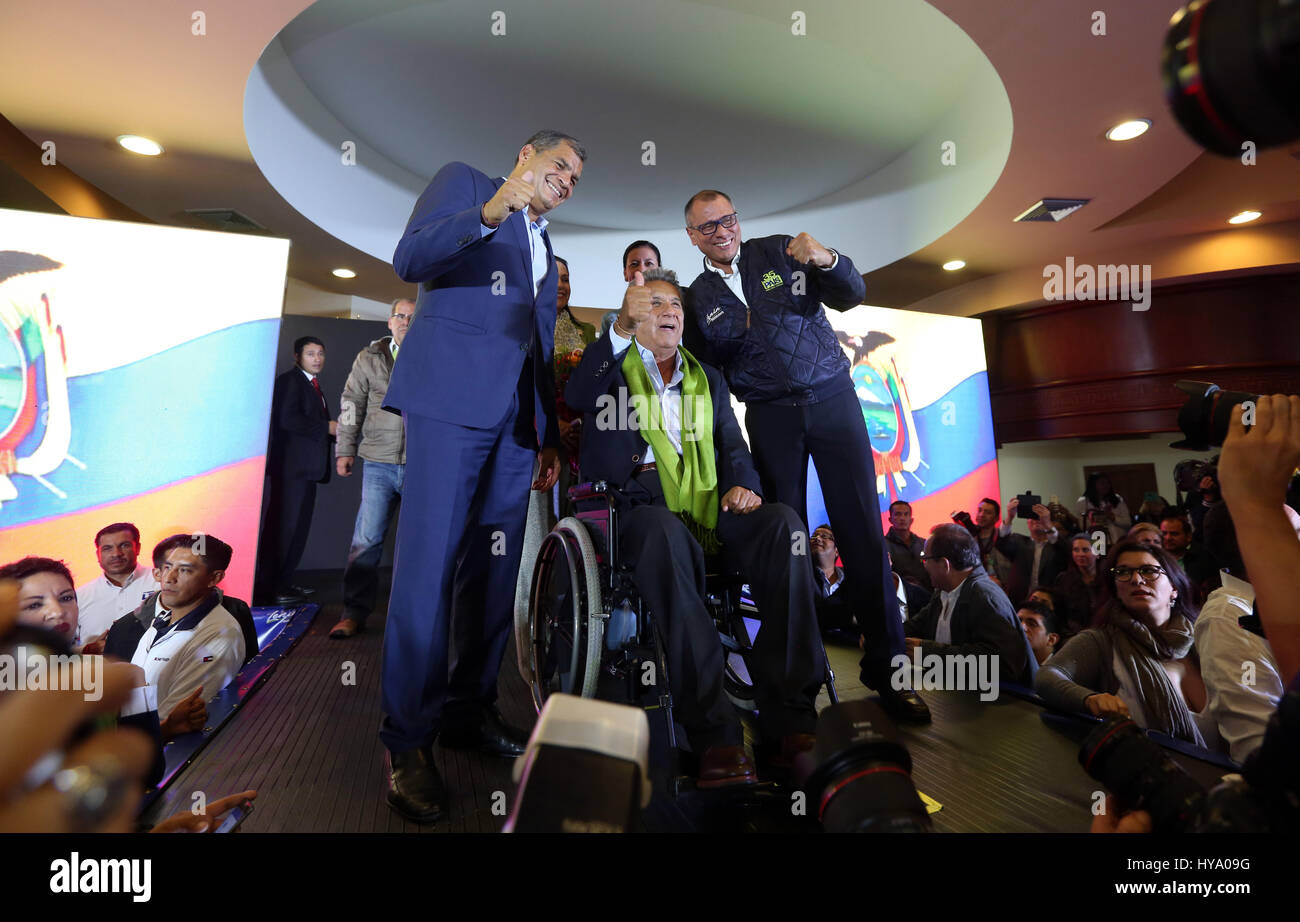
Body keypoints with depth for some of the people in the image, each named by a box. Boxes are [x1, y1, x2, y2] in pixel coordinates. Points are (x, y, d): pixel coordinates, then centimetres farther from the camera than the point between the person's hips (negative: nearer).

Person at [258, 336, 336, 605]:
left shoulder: (313, 385, 22)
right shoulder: (290, 381, -6)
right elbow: (288, 419, -20)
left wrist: (336, 431, 5)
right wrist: (327, 427, -15)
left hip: (307, 467, 9)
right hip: (291, 466, -9)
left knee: (298, 527, 13)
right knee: (283, 525, -5)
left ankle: (283, 582, 22)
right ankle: (270, 586, 3)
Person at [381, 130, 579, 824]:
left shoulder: (546, 251, 30)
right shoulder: (462, 181, 15)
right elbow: (409, 260, -1)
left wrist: (550, 437, 18)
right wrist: (489, 212, -15)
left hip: (515, 419, 7)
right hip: (449, 398, -6)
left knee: (494, 570, 4)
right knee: (428, 565, -9)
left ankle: (469, 711, 17)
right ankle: (407, 740, 4)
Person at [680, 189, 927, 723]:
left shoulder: (779, 252, 9)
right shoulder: (697, 297, 10)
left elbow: (852, 295, 1)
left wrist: (826, 260, -17)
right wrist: (741, 325, -5)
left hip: (831, 397, 0)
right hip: (769, 416, 1)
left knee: (862, 528, -5)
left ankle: (886, 667, 5)